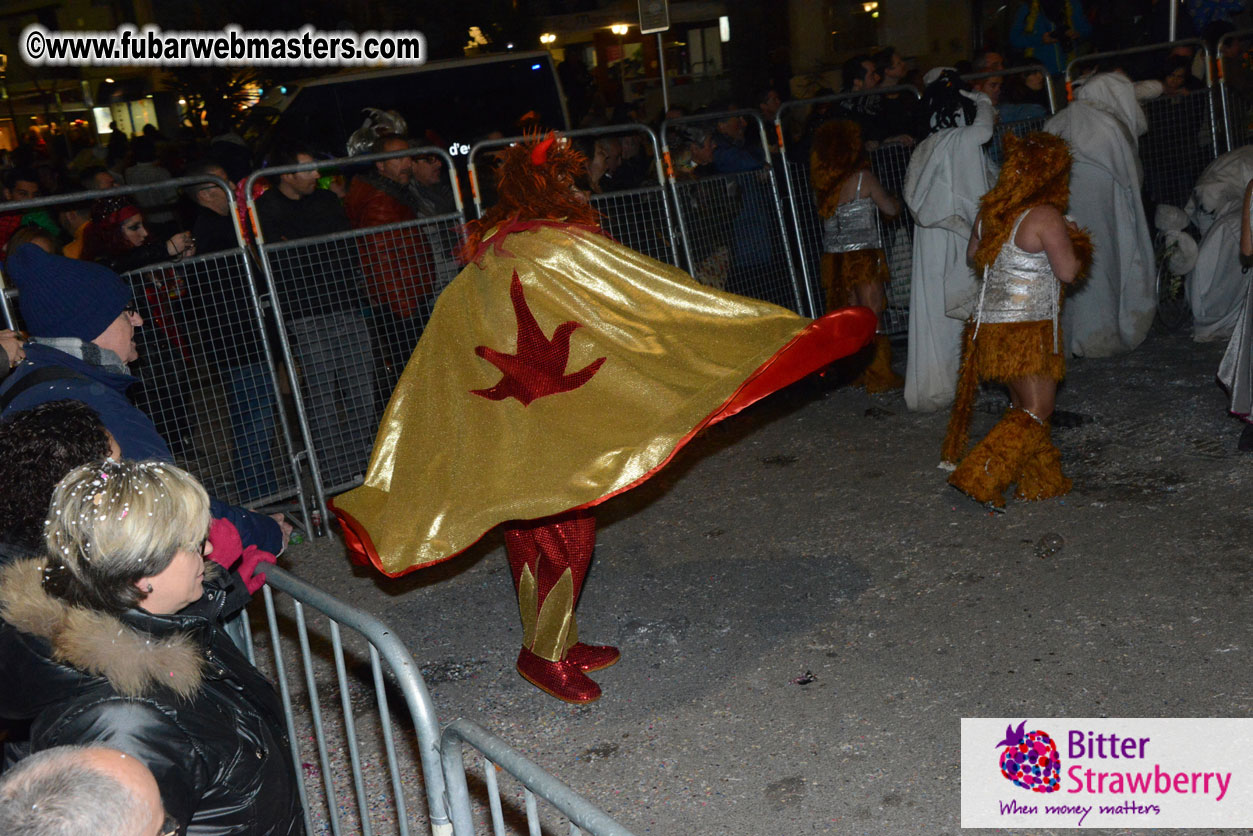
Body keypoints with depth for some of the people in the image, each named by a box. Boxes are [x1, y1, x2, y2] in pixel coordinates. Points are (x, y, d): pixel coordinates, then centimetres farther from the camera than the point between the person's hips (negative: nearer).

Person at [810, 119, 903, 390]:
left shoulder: (822, 185, 7)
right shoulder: (862, 177, -8)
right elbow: (890, 210, -3)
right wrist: (895, 201, 21)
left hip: (833, 257, 6)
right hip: (863, 257, -6)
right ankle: (879, 375, 2)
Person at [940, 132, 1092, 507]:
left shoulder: (990, 211, 7)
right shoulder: (1045, 216, -16)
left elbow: (973, 255, 22)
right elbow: (1067, 272, -16)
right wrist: (1078, 251, 4)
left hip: (989, 327, 8)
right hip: (1026, 332, -8)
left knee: (1025, 405, 17)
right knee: (1036, 411, -3)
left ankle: (1042, 481, 26)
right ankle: (979, 476, -12)